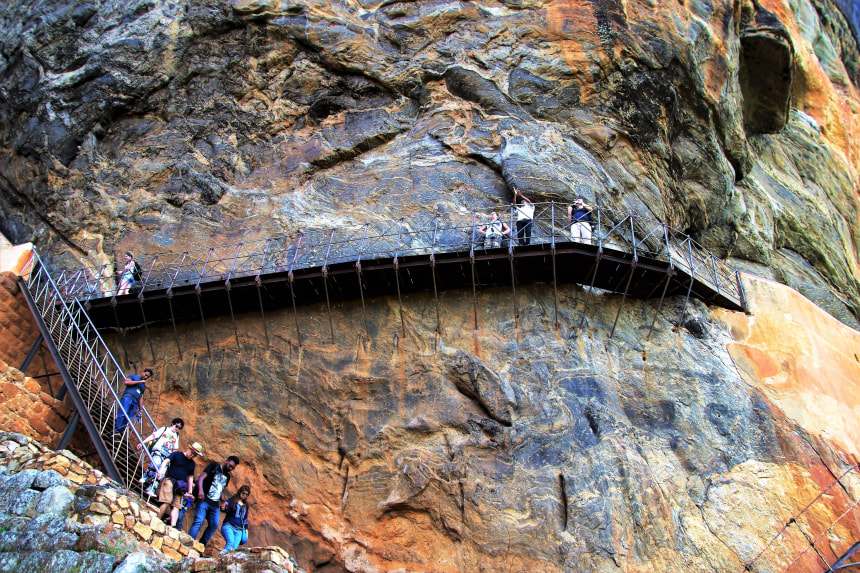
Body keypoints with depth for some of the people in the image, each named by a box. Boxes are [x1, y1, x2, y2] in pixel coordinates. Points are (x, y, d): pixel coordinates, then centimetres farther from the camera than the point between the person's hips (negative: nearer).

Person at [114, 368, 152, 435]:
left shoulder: (144, 386, 32)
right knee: (122, 414, -23)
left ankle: (121, 432, -17)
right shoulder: (133, 376, 18)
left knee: (128, 419, -10)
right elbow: (126, 382, -2)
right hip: (127, 397, -5)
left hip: (135, 402, 6)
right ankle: (116, 431, -29)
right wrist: (139, 382, 0)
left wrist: (140, 409, 19)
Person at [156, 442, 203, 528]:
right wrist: (162, 470, -23)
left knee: (176, 506, -9)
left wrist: (190, 490, 22)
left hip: (180, 485, 5)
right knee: (167, 502, -20)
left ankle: (173, 526, -21)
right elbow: (166, 461, -4)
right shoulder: (177, 454, 6)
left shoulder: (192, 464, 21)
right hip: (170, 480, -5)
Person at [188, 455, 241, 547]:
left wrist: (223, 500, 8)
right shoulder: (214, 466, 3)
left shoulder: (227, 476, 22)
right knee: (198, 522, -18)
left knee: (214, 525, -5)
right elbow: (201, 478, -8)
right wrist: (200, 490, -25)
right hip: (204, 501, -7)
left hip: (215, 505, 7)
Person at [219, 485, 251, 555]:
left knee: (234, 547, -18)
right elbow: (226, 510, -5)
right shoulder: (232, 500, 8)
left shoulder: (245, 505, 22)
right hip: (228, 526, -4)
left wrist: (246, 529, 21)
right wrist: (224, 508, -27)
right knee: (230, 542, -31)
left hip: (239, 530, 4)